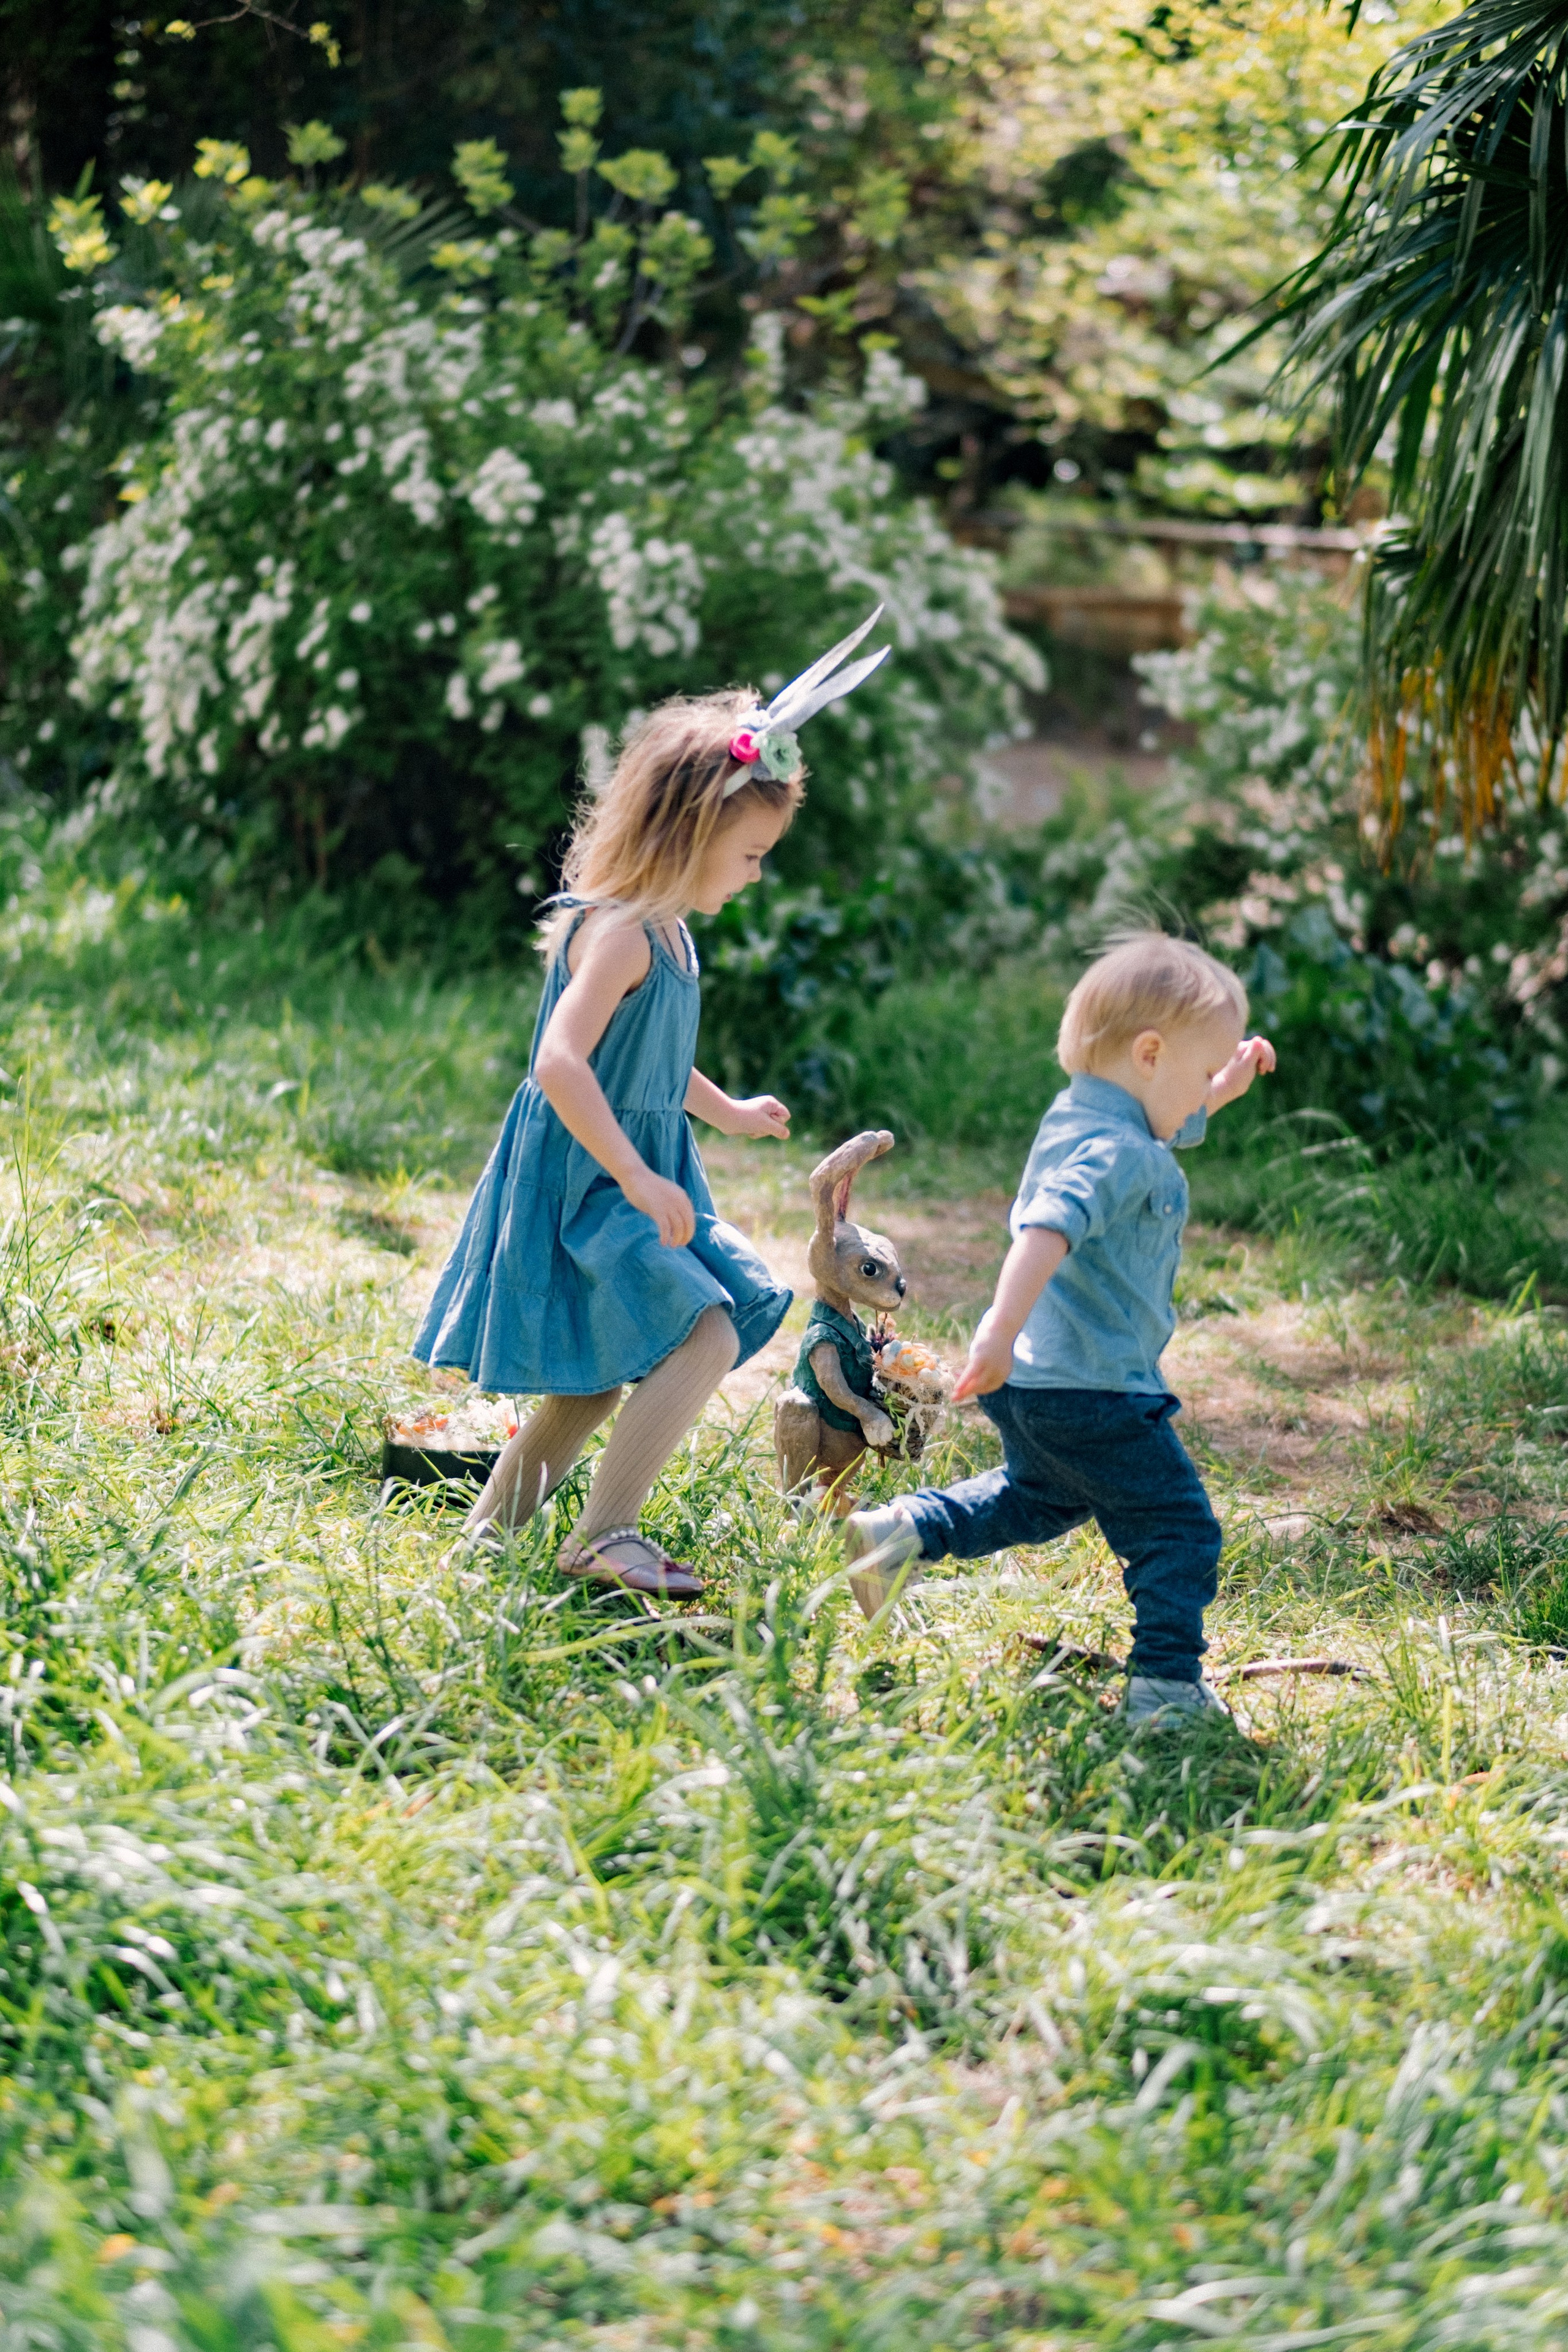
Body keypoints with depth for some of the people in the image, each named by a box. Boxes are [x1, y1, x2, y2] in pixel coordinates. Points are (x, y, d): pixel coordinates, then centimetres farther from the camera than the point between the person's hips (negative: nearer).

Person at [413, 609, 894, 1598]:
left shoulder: (666, 930, 11)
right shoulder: (618, 932, -21)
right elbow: (559, 1064, -31)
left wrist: (727, 1112, 40)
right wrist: (636, 1178, -33)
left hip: (631, 1172, 10)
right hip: (584, 1180, -10)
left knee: (606, 1371, 15)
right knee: (707, 1334, -18)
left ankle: (494, 1525, 26)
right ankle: (604, 1535, -13)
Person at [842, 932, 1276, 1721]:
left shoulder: (1080, 1116, 10)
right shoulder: (1115, 1154, -22)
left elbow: (1171, 1125, 32)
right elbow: (1047, 1231, -37)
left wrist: (1228, 1083, 17)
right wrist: (1001, 1330, -46)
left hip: (1030, 1381, 10)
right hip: (1094, 1389, -10)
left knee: (1040, 1495, 33)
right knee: (1177, 1531, 2)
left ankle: (905, 1531, 22)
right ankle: (1166, 1684, 2)